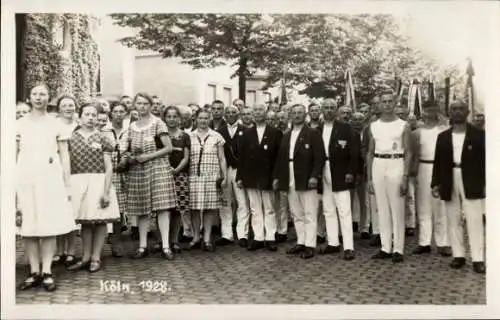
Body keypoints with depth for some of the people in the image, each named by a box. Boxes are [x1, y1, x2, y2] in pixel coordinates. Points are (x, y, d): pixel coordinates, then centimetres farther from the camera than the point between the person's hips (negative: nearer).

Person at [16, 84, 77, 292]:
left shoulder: (56, 124, 8)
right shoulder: (19, 124, 10)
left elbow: (64, 157, 7)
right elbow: (13, 157, 9)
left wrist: (67, 185, 2)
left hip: (50, 179, -1)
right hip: (25, 179, 1)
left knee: (50, 226, -2)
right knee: (28, 226, 1)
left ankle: (47, 272, 4)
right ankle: (34, 272, 9)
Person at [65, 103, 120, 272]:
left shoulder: (102, 138, 1)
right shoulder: (71, 137, 7)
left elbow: (109, 167, -2)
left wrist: (106, 191, -10)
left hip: (99, 182, -2)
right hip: (78, 183, 2)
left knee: (100, 221, 1)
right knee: (85, 221, 9)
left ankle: (96, 258, 12)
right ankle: (86, 258, 19)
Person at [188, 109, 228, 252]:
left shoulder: (216, 137, 9)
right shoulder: (190, 137, 10)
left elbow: (222, 159, 9)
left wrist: (225, 176, 2)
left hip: (212, 177, 0)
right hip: (194, 176, 0)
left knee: (210, 208, -2)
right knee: (195, 208, -1)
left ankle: (207, 238, 7)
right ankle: (196, 237, 12)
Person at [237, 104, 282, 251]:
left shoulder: (275, 133, 2)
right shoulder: (247, 134, 9)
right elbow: (241, 156, 7)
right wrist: (240, 177, 2)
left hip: (268, 177, -2)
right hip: (251, 178, 2)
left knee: (269, 209, 6)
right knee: (255, 210, 6)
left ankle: (270, 238, 12)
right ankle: (258, 238, 12)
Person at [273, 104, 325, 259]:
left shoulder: (313, 133, -1)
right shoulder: (286, 136, 16)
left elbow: (319, 157, -9)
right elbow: (280, 158, 16)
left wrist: (315, 176, -18)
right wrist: (276, 177, 10)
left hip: (307, 181, -6)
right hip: (290, 182, 6)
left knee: (310, 215, -2)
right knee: (297, 215, 11)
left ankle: (310, 245, 4)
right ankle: (301, 242, 19)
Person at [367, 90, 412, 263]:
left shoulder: (403, 125, 1)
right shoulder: (373, 126, 11)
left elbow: (408, 153, -1)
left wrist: (405, 177, -10)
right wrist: (369, 178, 9)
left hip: (396, 165, -3)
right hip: (378, 166, 4)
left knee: (397, 209, 0)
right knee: (382, 208, 7)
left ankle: (398, 249, 8)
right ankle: (385, 248, 15)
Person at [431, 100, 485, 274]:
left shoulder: (478, 134, 1)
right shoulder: (443, 136, 9)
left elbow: (485, 159, 0)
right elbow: (438, 162, 8)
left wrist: (485, 183, -7)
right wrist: (435, 183, 1)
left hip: (471, 182, -3)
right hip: (449, 182, 3)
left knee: (474, 221, -2)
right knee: (453, 221, 7)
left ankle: (478, 259, 3)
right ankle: (458, 255, 16)